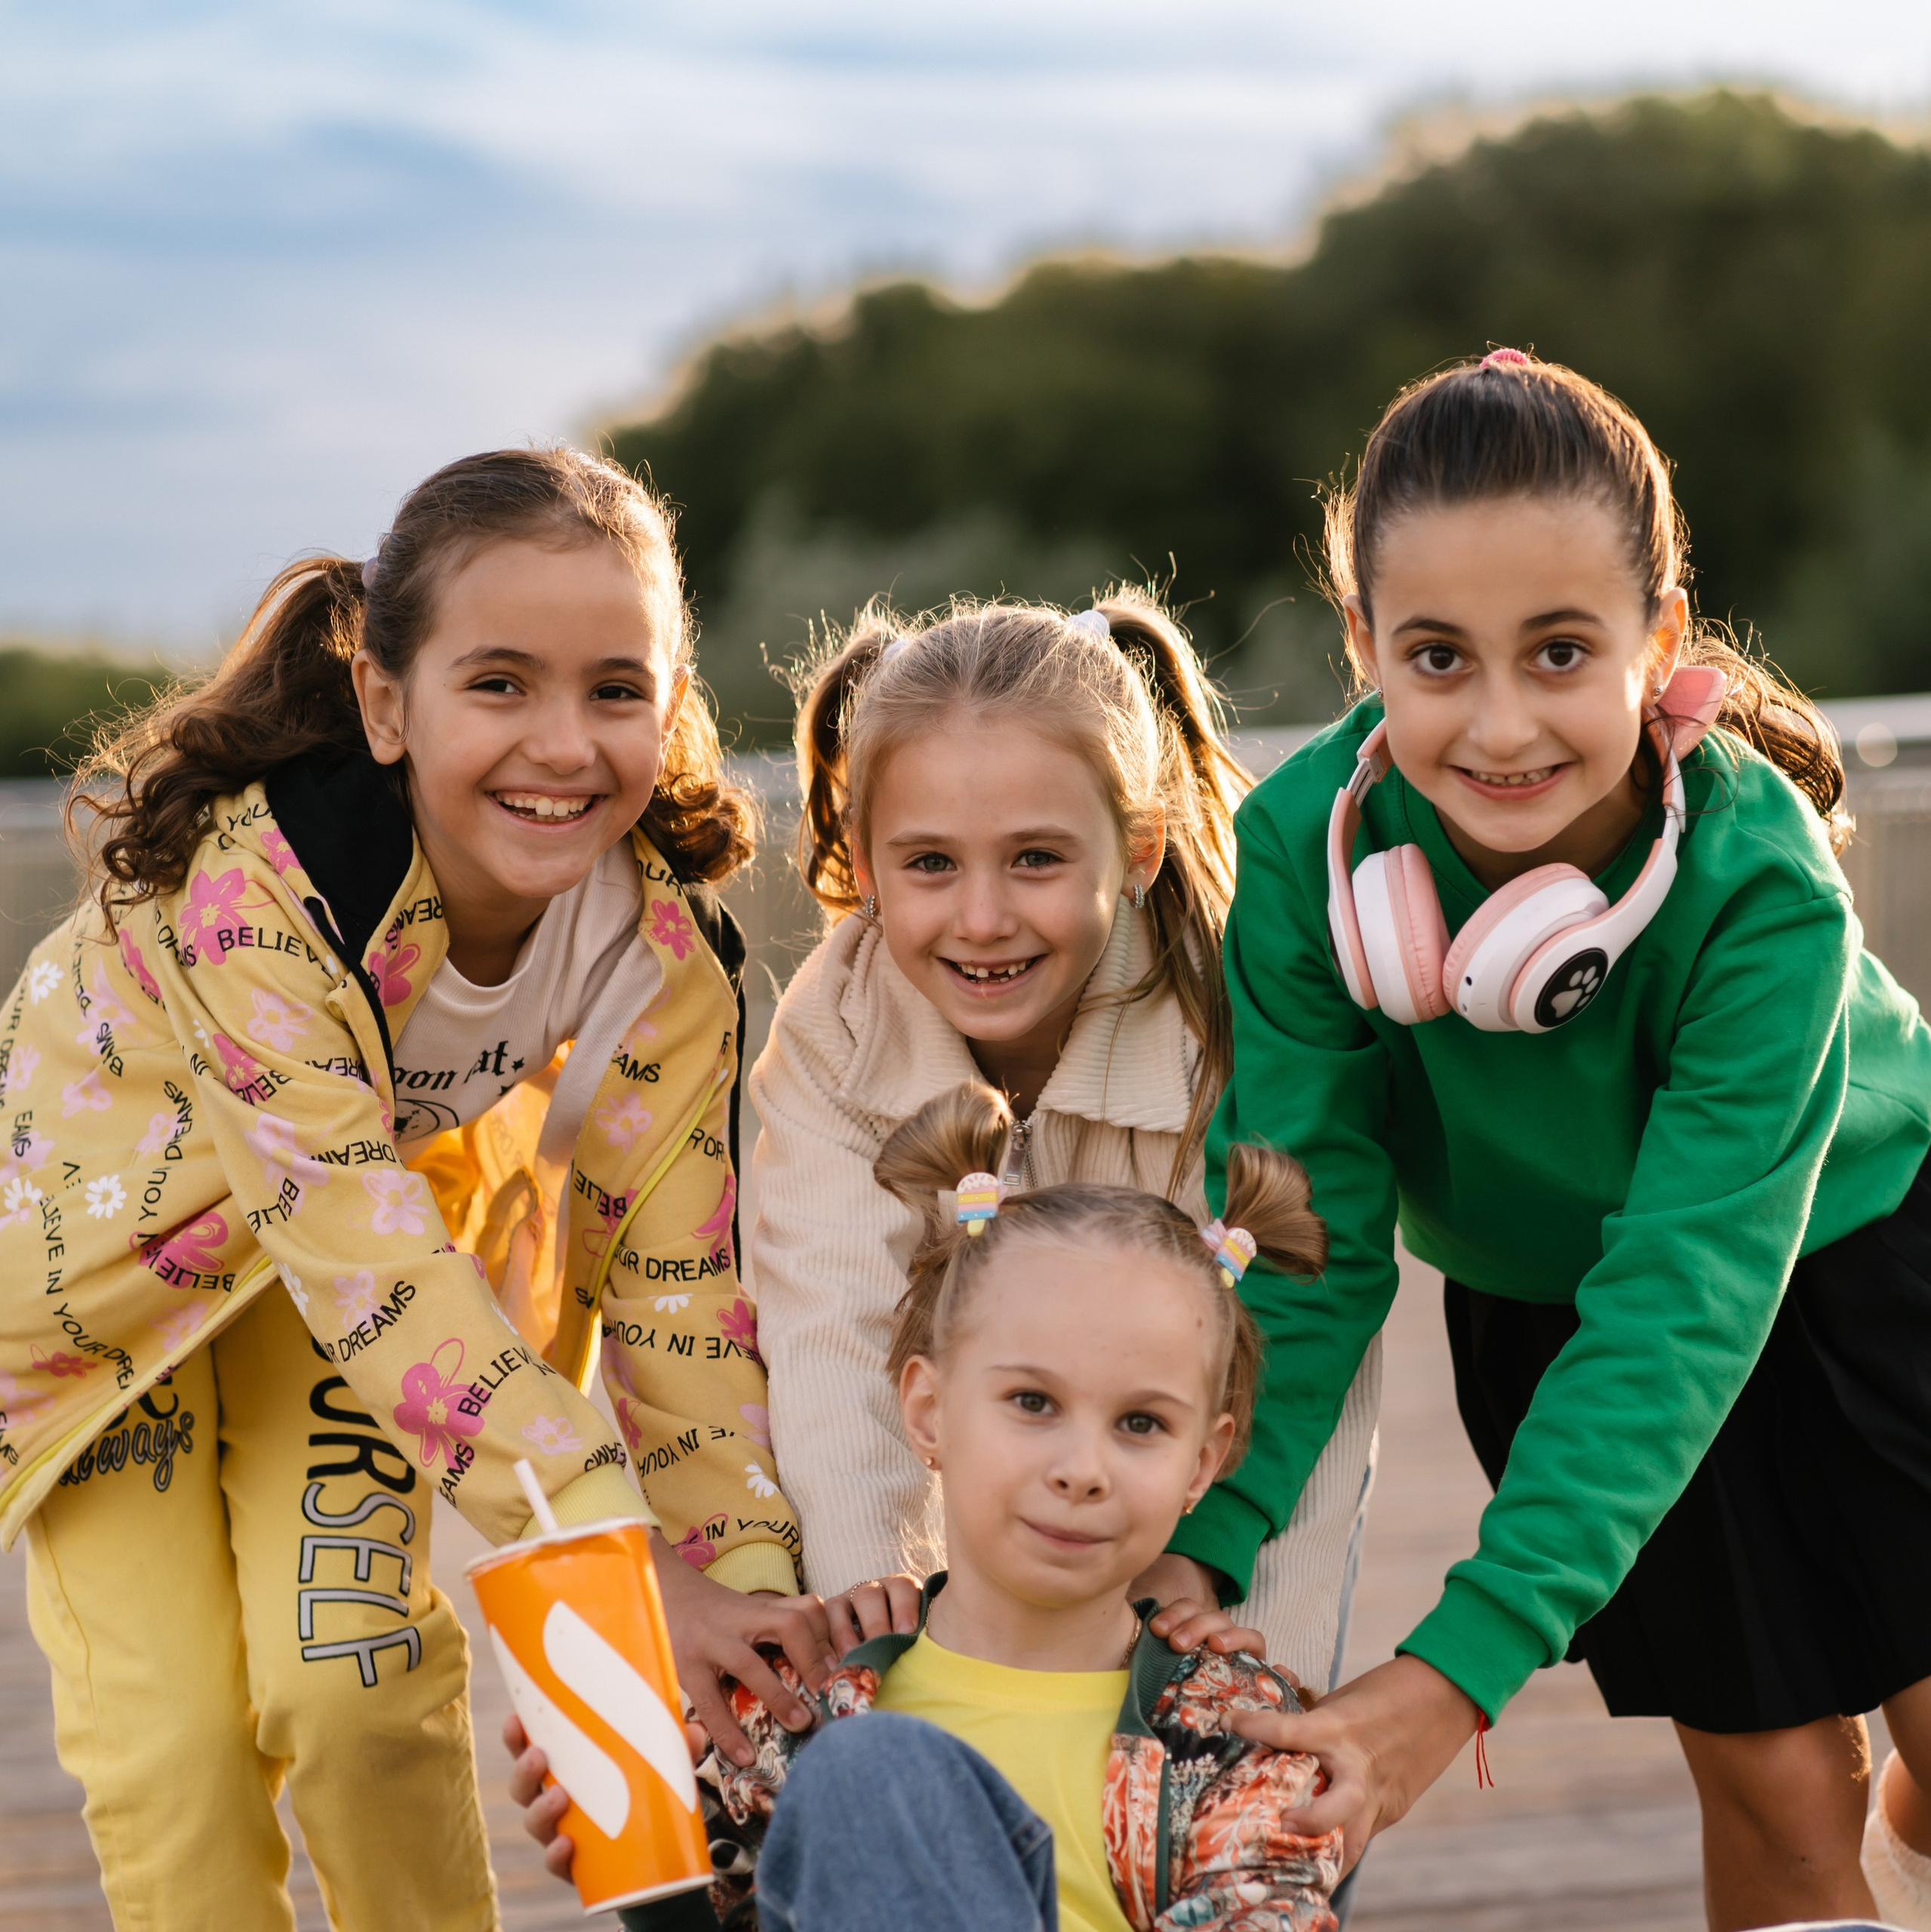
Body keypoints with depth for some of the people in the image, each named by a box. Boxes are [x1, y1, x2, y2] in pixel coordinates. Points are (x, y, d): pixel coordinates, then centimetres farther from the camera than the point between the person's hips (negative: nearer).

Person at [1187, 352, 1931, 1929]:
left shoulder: (1762, 876, -35)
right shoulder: (1306, 850, -28)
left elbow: (1685, 1291, -38)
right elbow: (1301, 1233, -23)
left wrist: (1472, 1656, -45)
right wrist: (1198, 1546, -37)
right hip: (1539, 1306, 1)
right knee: (1772, 1786, 2)